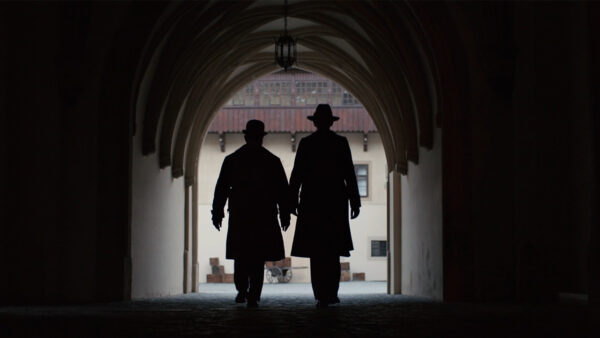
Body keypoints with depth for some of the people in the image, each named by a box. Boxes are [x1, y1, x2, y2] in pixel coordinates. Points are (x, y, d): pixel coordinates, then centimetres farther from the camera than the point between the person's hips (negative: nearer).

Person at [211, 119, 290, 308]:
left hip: (239, 215, 1)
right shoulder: (272, 161, 1)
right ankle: (253, 296, -5)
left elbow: (221, 189, 4)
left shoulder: (231, 160, 4)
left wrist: (217, 213, 9)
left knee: (241, 254, 16)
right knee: (258, 256, 1)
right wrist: (285, 215, 9)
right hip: (264, 215, -1)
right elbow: (282, 191, 2)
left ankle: (242, 290, 11)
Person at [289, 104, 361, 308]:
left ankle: (322, 296, -4)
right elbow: (349, 175, -1)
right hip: (336, 202, 1)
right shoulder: (341, 142, 0)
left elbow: (296, 175, -2)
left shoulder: (306, 143, -1)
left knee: (317, 251, 1)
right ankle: (331, 293, 5)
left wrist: (293, 202, 4)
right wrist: (355, 202, 4)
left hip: (311, 202, -1)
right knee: (333, 250, 12)